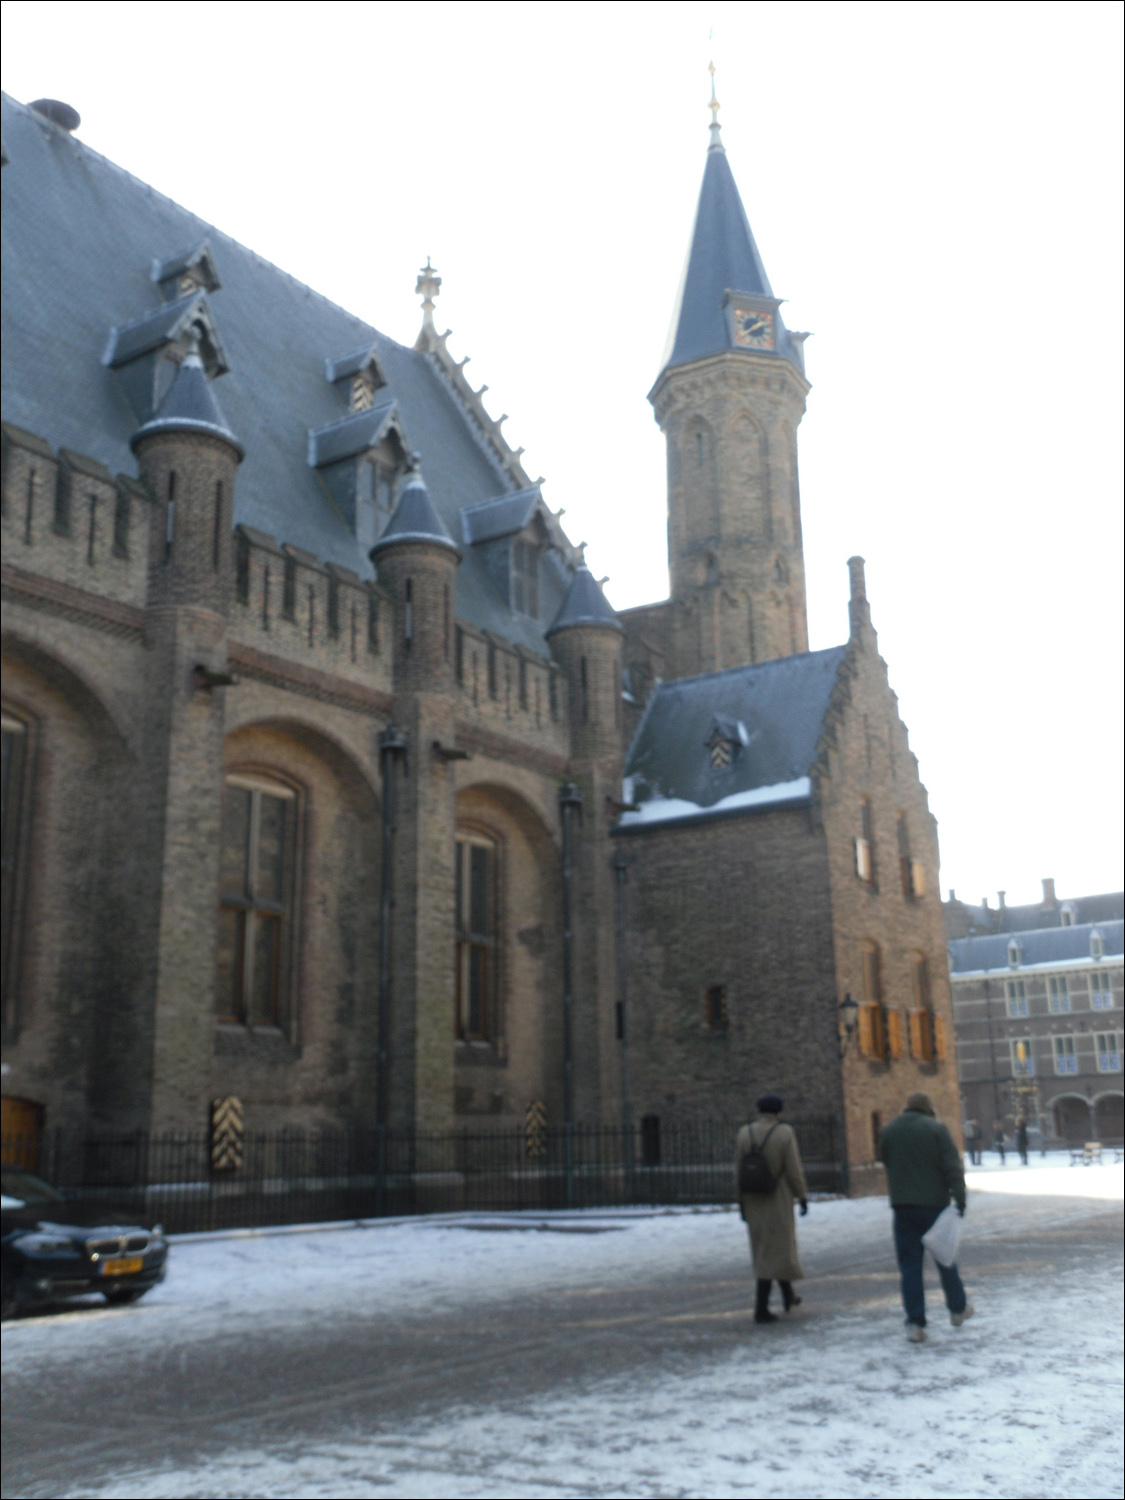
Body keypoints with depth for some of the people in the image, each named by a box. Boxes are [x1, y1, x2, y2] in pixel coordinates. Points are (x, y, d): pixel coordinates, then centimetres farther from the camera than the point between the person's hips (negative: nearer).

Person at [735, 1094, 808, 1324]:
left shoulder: (744, 1133, -1)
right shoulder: (785, 1133, -11)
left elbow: (738, 1171, 0)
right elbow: (794, 1170, -13)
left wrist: (741, 1201, 7)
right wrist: (802, 1197, -1)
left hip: (753, 1202, 4)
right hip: (778, 1201, -4)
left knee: (773, 1246, 19)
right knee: (773, 1253, 1)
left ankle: (789, 1297, 31)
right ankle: (761, 1309, -4)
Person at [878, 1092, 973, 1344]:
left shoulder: (888, 1131, 7)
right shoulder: (936, 1129, -6)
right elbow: (952, 1167, -12)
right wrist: (959, 1197, -13)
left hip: (902, 1206, 2)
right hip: (934, 1203, -2)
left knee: (910, 1265, 3)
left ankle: (915, 1323, -1)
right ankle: (958, 1308, 31)